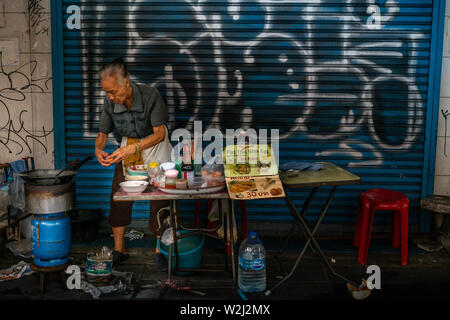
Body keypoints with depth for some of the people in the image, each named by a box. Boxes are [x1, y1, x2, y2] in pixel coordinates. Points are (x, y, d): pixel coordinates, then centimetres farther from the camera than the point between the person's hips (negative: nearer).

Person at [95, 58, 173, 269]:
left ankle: (159, 250, 5)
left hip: (154, 146, -3)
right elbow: (102, 134, -1)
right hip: (127, 147, 4)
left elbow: (159, 133, -25)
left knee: (159, 197, -9)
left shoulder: (150, 95, -26)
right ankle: (119, 250, 8)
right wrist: (98, 149, -24)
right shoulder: (110, 103, -13)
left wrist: (133, 148, -38)